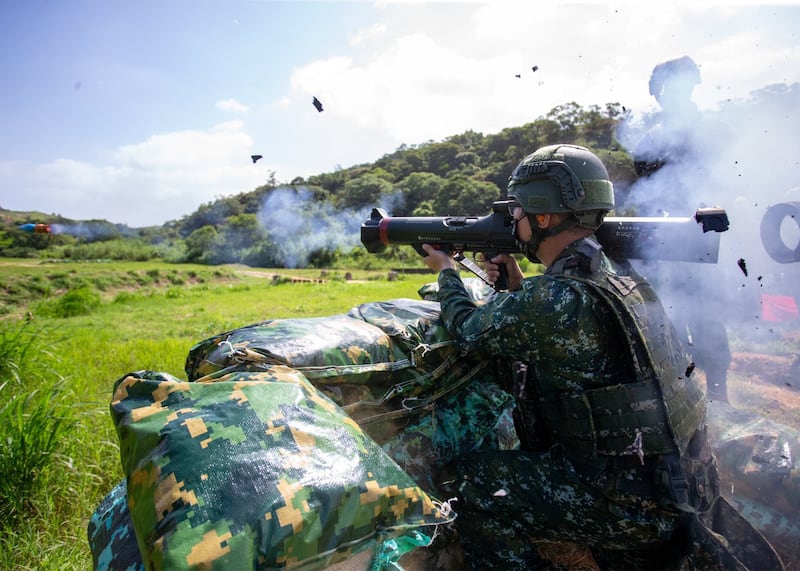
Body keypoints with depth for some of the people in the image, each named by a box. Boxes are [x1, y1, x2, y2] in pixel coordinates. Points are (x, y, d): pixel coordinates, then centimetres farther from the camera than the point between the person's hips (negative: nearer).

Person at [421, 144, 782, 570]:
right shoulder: (620, 276, 3)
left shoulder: (551, 299, -23)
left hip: (634, 502, -8)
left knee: (461, 484, -3)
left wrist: (446, 270, 12)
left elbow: (468, 331, -4)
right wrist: (517, 284, 10)